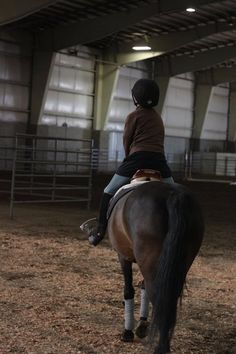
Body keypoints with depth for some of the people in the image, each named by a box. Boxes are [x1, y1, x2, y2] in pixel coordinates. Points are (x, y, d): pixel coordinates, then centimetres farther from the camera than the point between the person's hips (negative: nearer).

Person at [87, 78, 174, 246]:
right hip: (159, 160, 4)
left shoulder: (134, 116, 3)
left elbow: (127, 143, 6)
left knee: (109, 192, 10)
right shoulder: (158, 118, 19)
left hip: (137, 158, -4)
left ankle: (100, 229, 7)